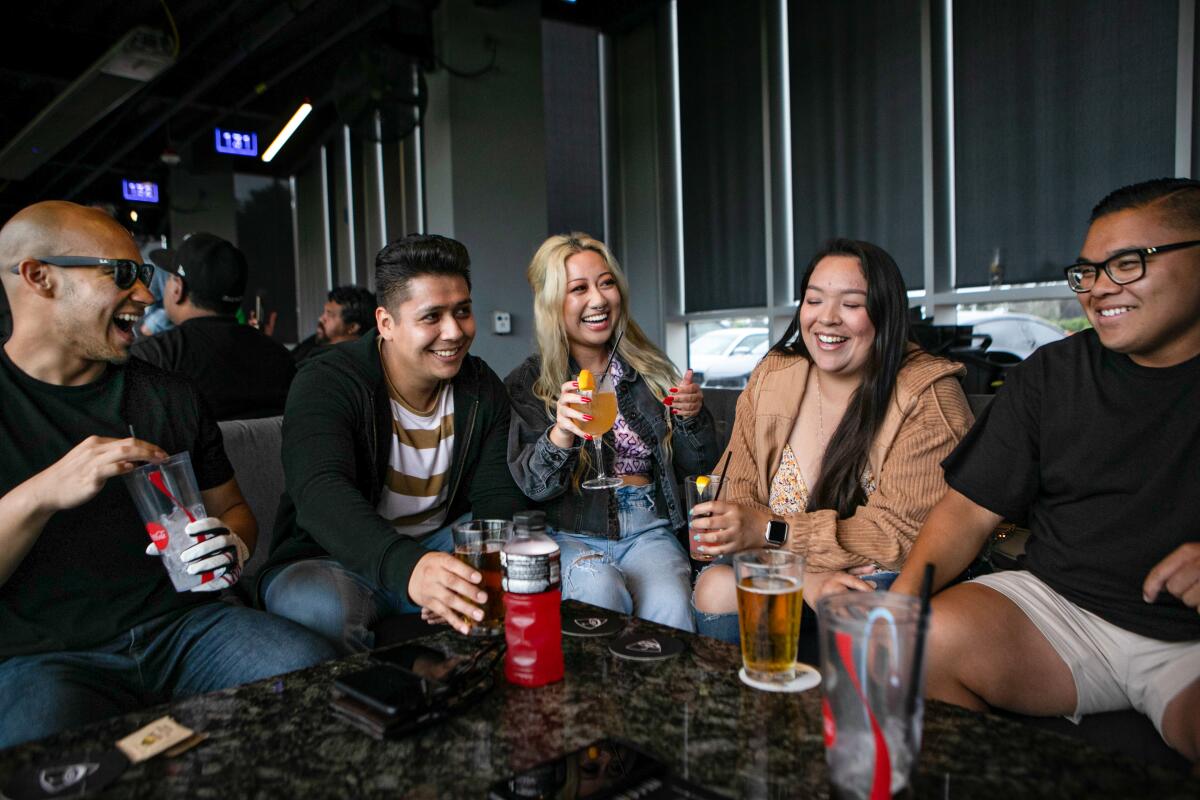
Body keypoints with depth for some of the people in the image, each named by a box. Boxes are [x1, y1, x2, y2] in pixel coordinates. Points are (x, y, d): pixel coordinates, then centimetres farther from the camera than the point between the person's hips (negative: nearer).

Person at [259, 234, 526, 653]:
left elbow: (498, 498, -8)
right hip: (328, 561, -4)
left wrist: (464, 582, -32)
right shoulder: (325, 383, -17)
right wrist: (406, 567, -56)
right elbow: (321, 493, -35)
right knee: (323, 608, -37)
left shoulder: (483, 389, -1)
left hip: (439, 550, 5)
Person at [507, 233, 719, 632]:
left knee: (670, 607, -28)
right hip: (571, 535, -1)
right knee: (599, 591, -33)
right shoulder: (526, 384, 3)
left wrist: (691, 418, -8)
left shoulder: (651, 368, 11)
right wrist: (560, 434, -27)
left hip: (647, 530, 2)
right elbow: (532, 487, -7)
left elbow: (696, 465, 13)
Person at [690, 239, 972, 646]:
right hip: (788, 578, 3)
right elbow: (740, 498, -3)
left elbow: (903, 533, -17)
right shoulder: (770, 380, 0)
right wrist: (806, 576, -23)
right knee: (714, 587, -27)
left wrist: (769, 531, -23)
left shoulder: (929, 397, -12)